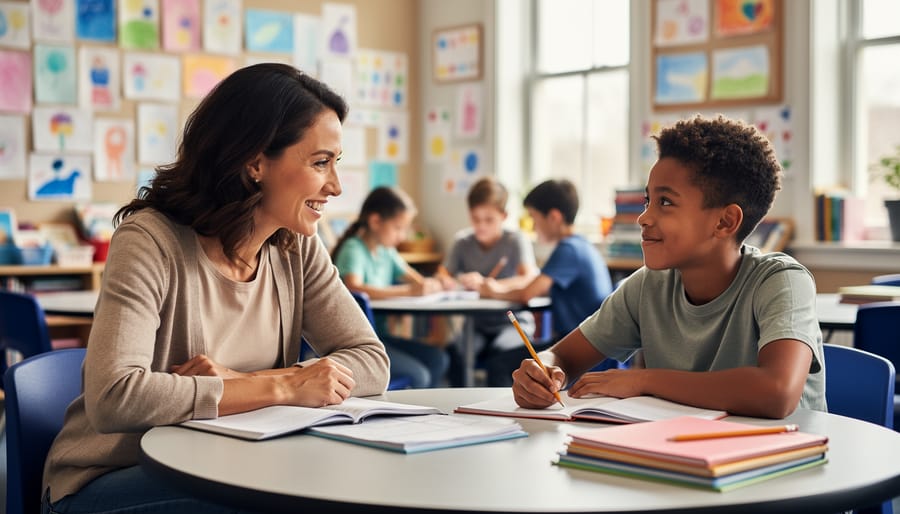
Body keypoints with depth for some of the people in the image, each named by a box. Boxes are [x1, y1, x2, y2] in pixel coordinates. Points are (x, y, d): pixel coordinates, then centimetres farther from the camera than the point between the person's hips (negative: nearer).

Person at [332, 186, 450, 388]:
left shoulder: (386, 251, 13)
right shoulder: (353, 249, -13)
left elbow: (412, 278, 20)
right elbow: (354, 288, -32)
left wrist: (428, 284, -7)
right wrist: (409, 290, -34)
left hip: (379, 332, 9)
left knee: (438, 360, -4)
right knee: (416, 375, -20)